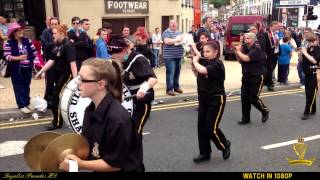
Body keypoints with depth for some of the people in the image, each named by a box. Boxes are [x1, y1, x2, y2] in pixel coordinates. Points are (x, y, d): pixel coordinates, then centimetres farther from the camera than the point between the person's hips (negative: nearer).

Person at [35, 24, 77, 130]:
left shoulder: (68, 45, -18)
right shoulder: (57, 45, 9)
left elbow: (72, 62, -25)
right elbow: (52, 60, 11)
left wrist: (75, 78, -31)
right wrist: (41, 72, 9)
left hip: (67, 74, -8)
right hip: (58, 74, 8)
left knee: (56, 97, -5)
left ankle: (57, 122, 8)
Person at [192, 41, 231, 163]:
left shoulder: (217, 64, -19)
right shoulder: (204, 61, 3)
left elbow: (202, 70, -34)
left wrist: (195, 61, -17)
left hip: (216, 100, -7)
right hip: (203, 99, 8)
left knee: (211, 128, -5)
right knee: (201, 126, 7)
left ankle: (225, 145, 24)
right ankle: (205, 153, 21)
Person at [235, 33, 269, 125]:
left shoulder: (256, 49, -15)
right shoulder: (246, 49, 10)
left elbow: (246, 59, -28)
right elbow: (241, 61, 13)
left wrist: (238, 51, -13)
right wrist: (237, 52, -1)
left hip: (256, 78, -7)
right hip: (246, 78, 7)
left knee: (253, 99, -4)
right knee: (244, 98, 4)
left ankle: (265, 111, 22)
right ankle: (245, 118, 14)